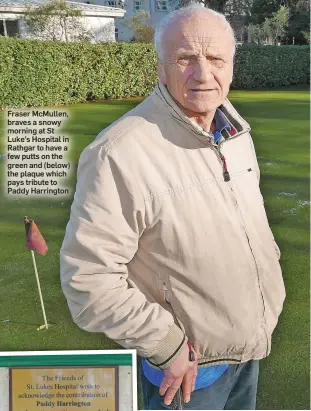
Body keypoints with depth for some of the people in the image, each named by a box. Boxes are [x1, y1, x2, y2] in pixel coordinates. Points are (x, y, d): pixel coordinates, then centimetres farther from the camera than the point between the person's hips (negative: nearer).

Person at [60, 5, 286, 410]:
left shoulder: (236, 132, -1)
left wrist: (269, 273, 10)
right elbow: (88, 277, -27)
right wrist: (168, 346, -22)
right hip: (186, 363, -7)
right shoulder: (120, 153, -28)